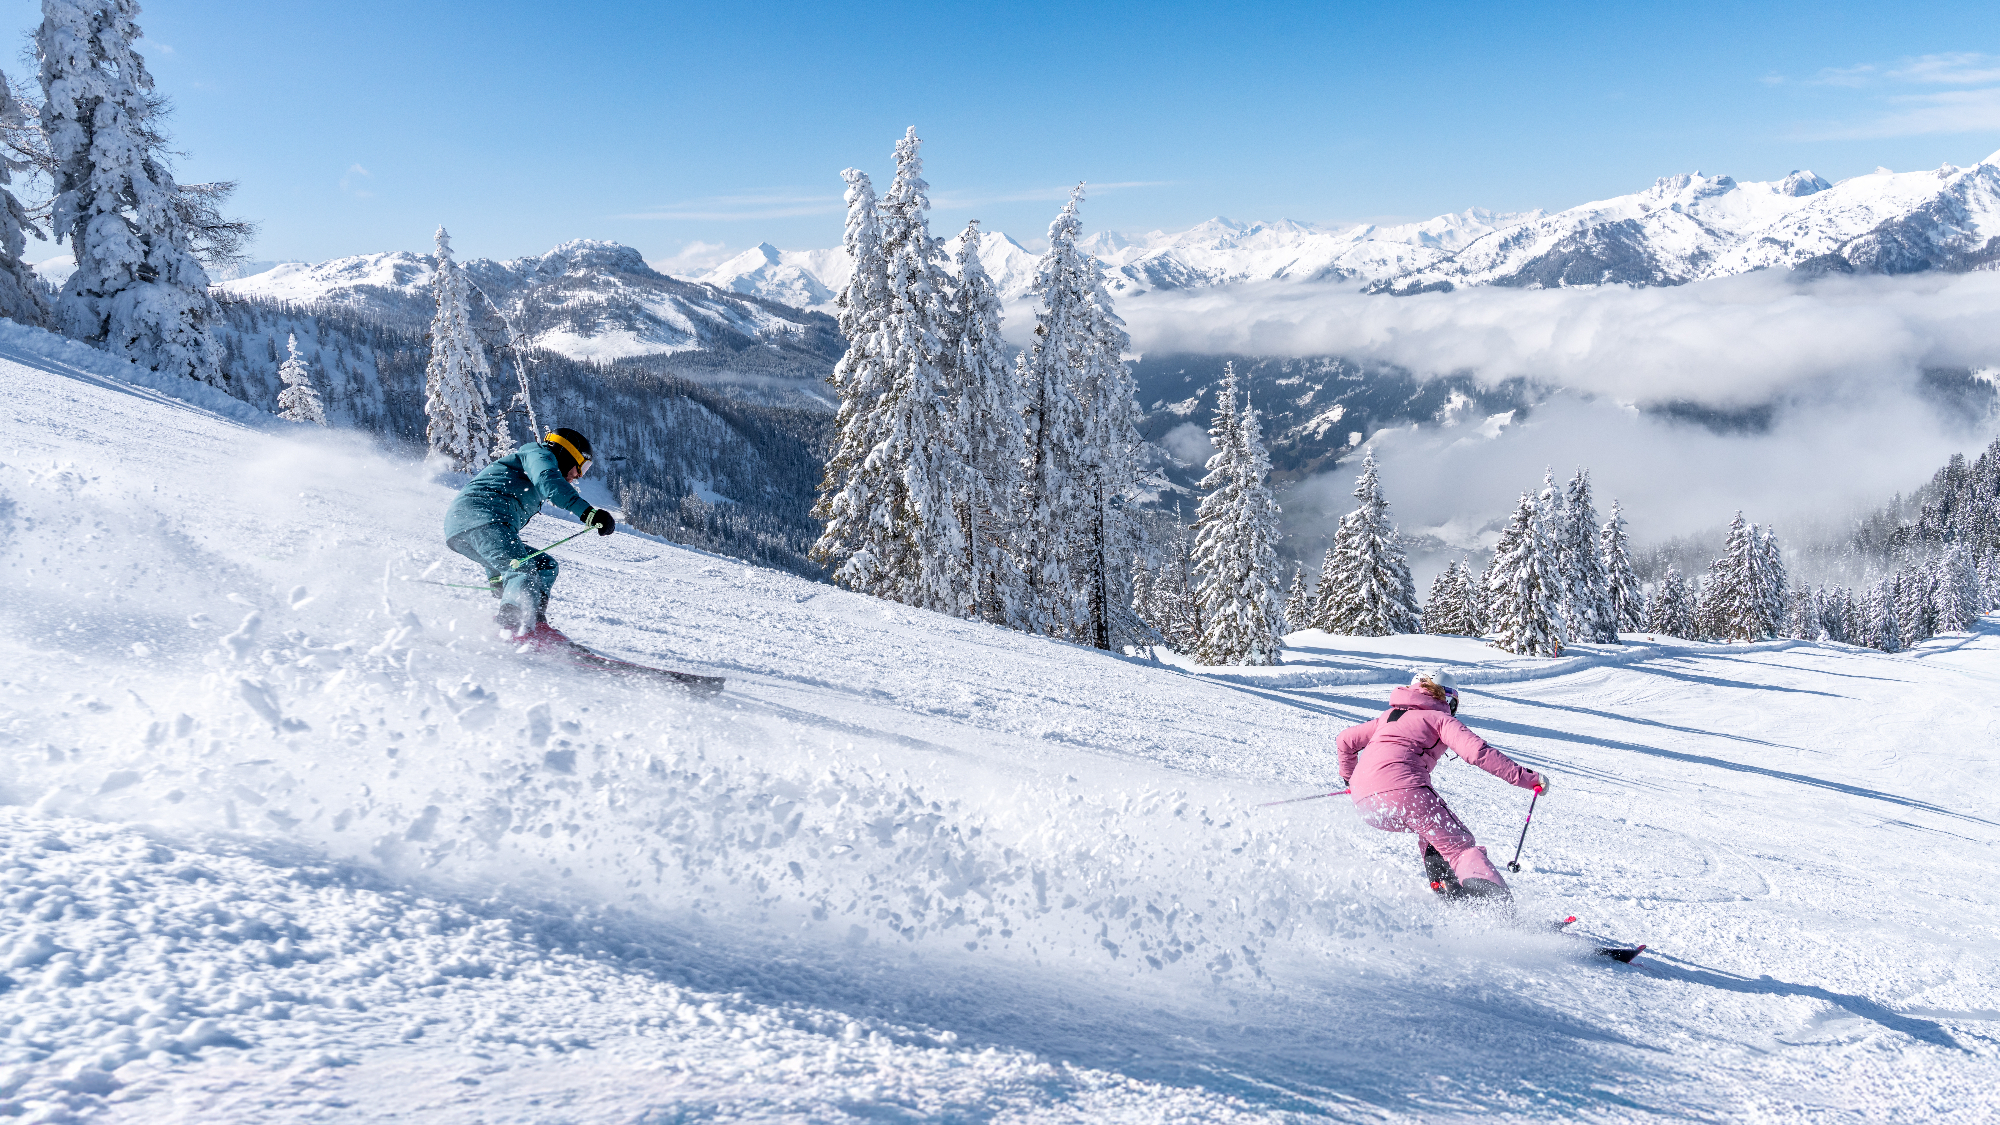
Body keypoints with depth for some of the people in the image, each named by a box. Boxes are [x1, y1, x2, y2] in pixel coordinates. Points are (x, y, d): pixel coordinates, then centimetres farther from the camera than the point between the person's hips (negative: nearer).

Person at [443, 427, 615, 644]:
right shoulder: (539, 454, 10)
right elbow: (549, 481, -14)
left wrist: (498, 577, 42)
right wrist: (588, 512, -26)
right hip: (479, 515, -10)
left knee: (546, 566, 11)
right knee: (525, 570, -27)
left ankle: (535, 623, -10)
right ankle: (512, 625, -49)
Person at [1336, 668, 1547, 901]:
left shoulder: (1389, 716, 32)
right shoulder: (1441, 718, 14)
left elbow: (1346, 739, 31)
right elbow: (1478, 751, -2)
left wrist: (1348, 777, 47)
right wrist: (1526, 777, 0)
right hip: (1403, 788, -6)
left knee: (1431, 829, 30)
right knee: (1460, 844, -2)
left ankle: (1444, 887, 13)